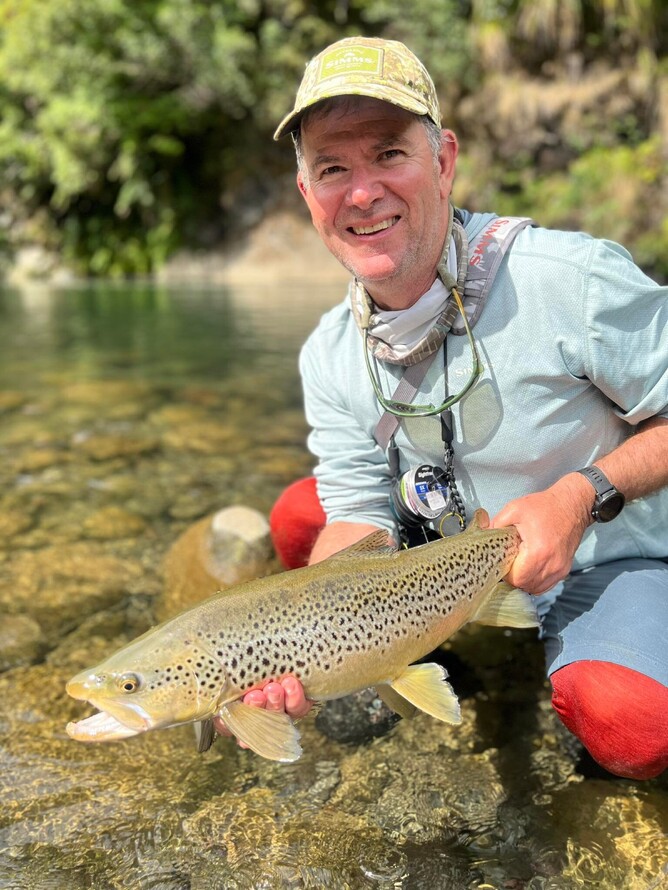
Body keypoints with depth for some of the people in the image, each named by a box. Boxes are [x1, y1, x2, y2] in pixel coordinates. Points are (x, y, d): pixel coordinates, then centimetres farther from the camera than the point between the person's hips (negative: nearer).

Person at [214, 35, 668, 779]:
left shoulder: (574, 280, -27)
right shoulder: (329, 357, -9)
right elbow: (358, 521, -11)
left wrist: (583, 493, -30)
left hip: (608, 558, -4)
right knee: (298, 516, -9)